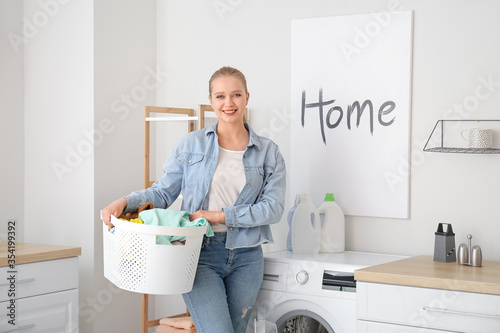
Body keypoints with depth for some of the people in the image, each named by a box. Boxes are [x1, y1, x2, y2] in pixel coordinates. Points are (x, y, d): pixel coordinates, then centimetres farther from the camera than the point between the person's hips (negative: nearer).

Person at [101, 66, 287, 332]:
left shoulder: (268, 153, 6)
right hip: (200, 253, -2)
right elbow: (163, 192, 5)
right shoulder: (191, 145, 5)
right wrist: (124, 203, -14)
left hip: (246, 259, 3)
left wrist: (219, 215, -12)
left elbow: (273, 208, -4)